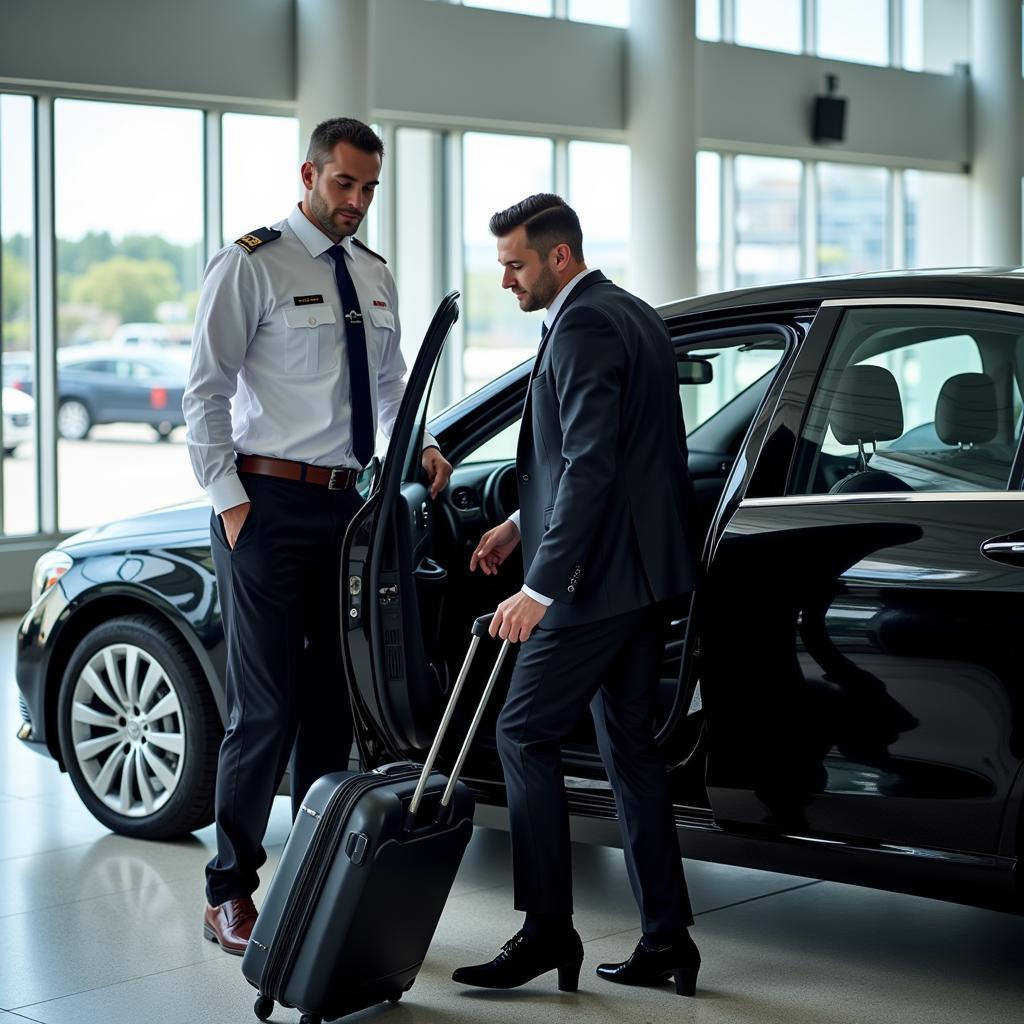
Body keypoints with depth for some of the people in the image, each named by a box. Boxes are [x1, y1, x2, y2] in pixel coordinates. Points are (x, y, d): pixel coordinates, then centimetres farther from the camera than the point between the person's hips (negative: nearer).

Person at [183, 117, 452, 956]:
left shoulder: (375, 277, 14)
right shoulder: (252, 265, -6)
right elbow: (206, 390, -9)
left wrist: (417, 444, 5)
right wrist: (231, 501, -14)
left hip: (343, 504, 7)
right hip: (269, 506, -6)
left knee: (333, 700, 11)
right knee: (265, 706, -6)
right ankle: (231, 890, 6)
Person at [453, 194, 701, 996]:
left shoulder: (582, 327, -15)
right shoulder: (635, 316, 17)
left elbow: (592, 464, -24)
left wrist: (542, 586, -27)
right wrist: (524, 524, 24)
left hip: (601, 575, -10)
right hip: (650, 571, 10)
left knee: (525, 734, -2)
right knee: (630, 746, 12)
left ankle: (548, 929, 2)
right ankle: (667, 940, 14)